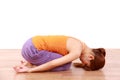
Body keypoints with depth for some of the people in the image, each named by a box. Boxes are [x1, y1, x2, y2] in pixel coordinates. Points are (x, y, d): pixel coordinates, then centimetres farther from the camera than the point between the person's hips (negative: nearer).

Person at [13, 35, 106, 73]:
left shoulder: (78, 44, 11)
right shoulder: (77, 51, -18)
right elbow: (53, 64, -18)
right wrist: (30, 70, -13)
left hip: (32, 44, 9)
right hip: (32, 50, -9)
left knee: (65, 61, 21)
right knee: (66, 65, -8)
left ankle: (32, 63, 12)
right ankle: (31, 65, -4)